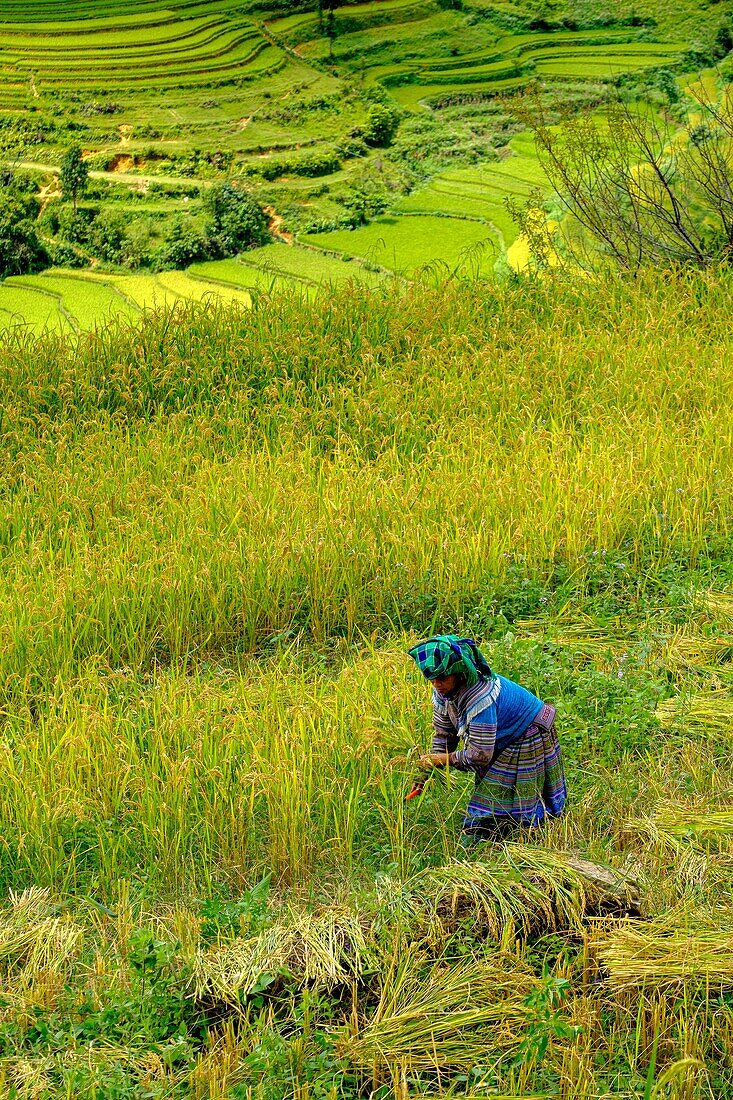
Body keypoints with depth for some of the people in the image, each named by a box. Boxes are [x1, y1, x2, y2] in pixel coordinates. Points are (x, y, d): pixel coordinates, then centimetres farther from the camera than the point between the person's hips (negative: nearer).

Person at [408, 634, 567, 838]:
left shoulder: (480, 698, -39)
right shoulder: (444, 690, -13)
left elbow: (480, 755, -34)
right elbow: (443, 734, -3)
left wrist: (443, 759, -25)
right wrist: (431, 765, -14)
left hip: (526, 742, -9)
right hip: (503, 744, 9)